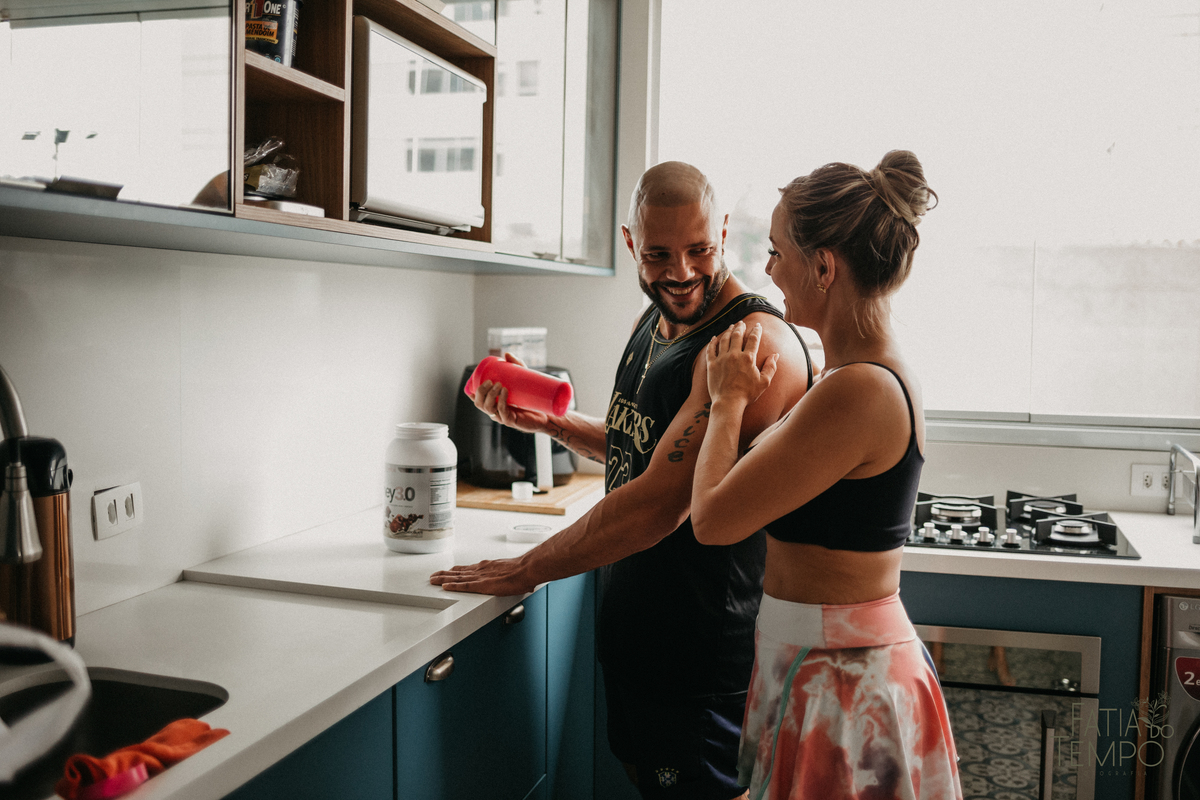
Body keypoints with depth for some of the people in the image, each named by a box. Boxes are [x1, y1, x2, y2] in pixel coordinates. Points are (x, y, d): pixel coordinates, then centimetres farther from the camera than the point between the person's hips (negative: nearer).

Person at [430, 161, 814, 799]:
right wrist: (546, 421, 6)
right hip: (631, 639, 9)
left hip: (703, 668, -9)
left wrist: (526, 570, -18)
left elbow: (660, 504, -28)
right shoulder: (654, 322, 7)